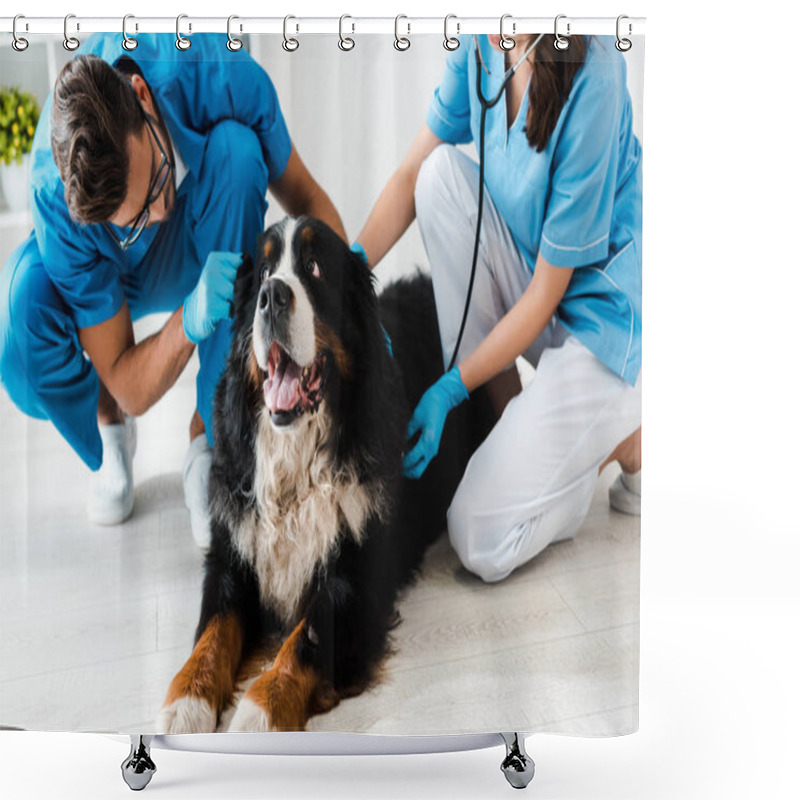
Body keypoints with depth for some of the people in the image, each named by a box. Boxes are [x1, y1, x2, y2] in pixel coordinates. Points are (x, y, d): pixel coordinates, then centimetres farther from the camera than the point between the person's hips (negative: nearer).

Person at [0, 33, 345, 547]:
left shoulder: (230, 80, -35)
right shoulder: (58, 203, -36)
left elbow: (306, 199, -17)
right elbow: (131, 390, -28)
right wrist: (191, 321, -47)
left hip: (207, 251, 2)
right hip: (103, 272, -2)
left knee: (236, 147, -34)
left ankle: (209, 439, -21)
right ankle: (110, 430, 4)